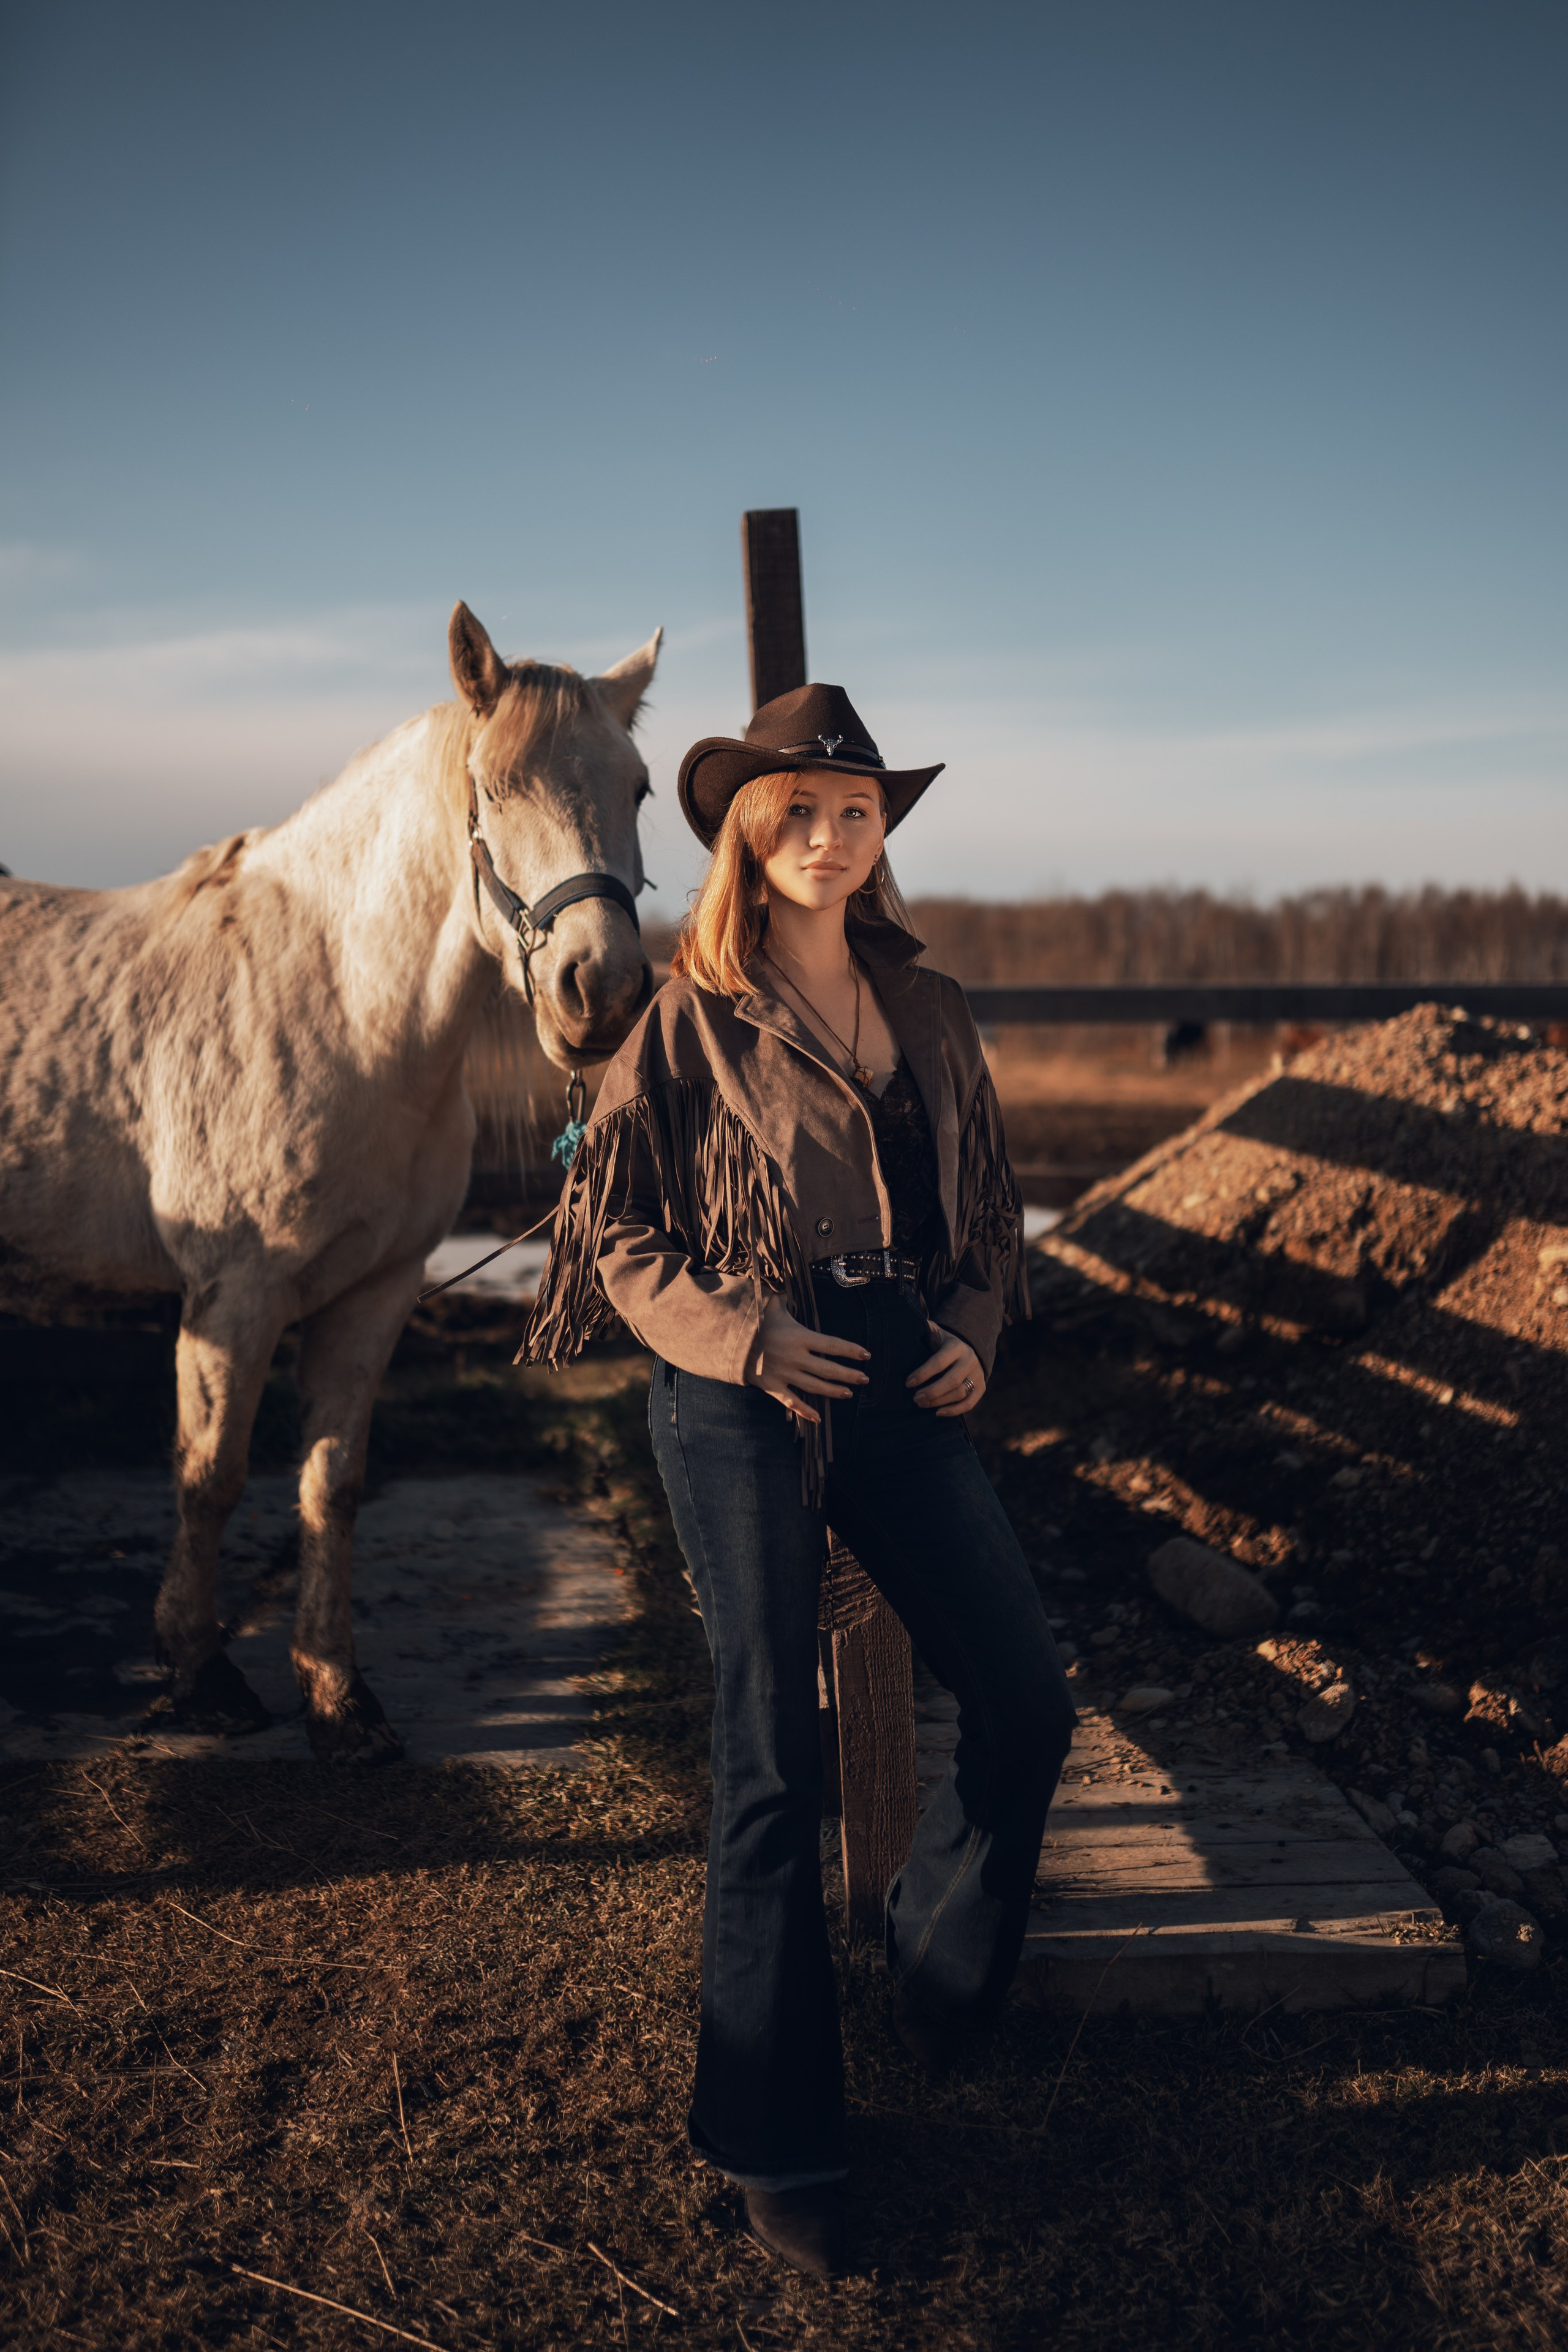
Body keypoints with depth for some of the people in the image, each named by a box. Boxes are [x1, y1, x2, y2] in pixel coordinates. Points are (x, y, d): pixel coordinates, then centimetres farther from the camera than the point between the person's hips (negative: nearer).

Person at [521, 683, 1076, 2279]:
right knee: (772, 1765, 0)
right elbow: (613, 1225, -1)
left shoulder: (928, 1011, 11)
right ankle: (776, 2143, 17)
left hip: (906, 1390, 5)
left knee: (1027, 1705, 4)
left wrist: (974, 1330, 2)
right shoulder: (692, 1022, -2)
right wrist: (737, 1333, -14)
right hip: (743, 1403, -4)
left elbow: (987, 1202, 19)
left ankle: (940, 1976, 35)